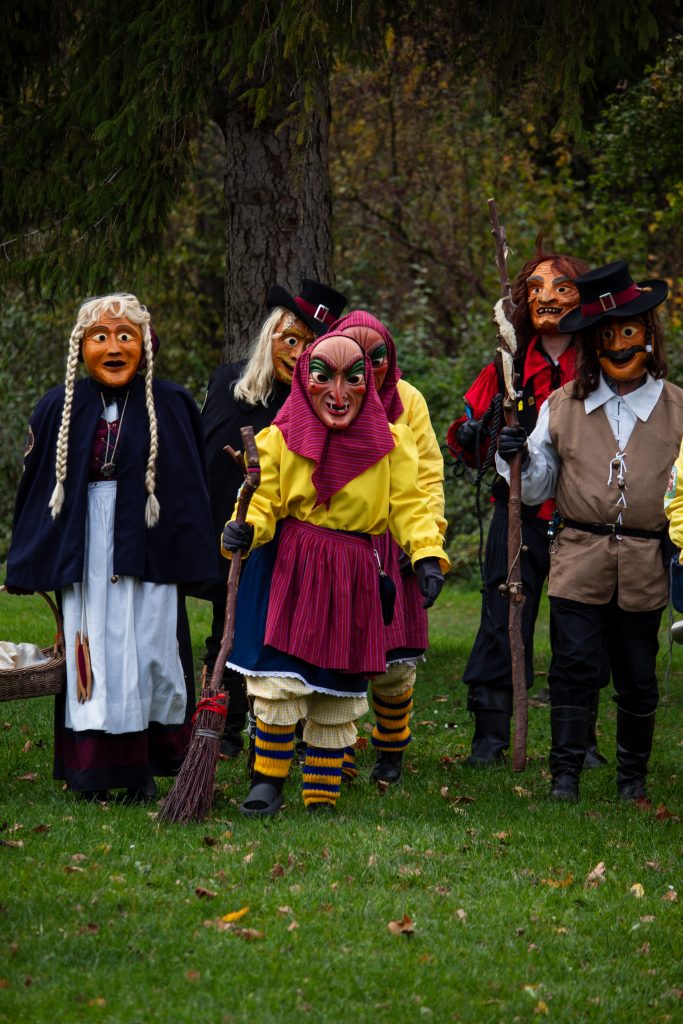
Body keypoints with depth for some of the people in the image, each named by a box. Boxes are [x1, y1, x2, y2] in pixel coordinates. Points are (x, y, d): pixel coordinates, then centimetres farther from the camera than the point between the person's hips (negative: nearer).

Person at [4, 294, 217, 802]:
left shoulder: (171, 406, 0)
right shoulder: (60, 409, 3)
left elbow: (193, 489, 4)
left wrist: (192, 554, 0)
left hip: (147, 546, -1)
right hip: (84, 548, 1)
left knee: (150, 652, 1)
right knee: (91, 655, 2)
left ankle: (144, 768, 13)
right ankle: (95, 766, 8)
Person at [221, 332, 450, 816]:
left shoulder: (388, 443, 3)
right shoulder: (280, 438, 0)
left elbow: (409, 505, 1)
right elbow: (264, 503, -1)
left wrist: (428, 554, -16)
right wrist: (245, 530, -23)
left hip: (353, 577, 2)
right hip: (288, 571, -2)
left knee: (338, 694, 6)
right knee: (279, 682, -11)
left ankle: (322, 797, 16)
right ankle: (268, 784, 4)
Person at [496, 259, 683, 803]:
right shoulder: (563, 406, 7)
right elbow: (538, 488, 14)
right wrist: (517, 457, -5)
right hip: (579, 559, 0)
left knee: (638, 676, 8)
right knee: (574, 666, -6)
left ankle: (634, 773, 23)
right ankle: (565, 773, 1)